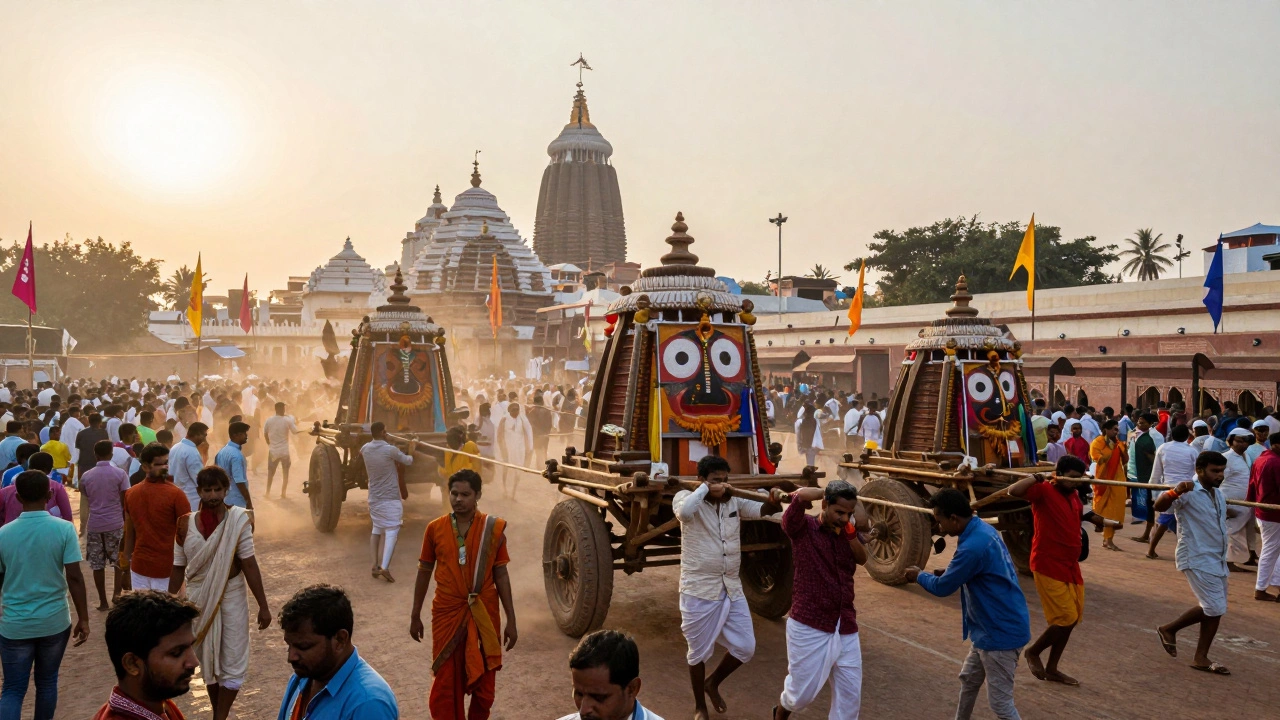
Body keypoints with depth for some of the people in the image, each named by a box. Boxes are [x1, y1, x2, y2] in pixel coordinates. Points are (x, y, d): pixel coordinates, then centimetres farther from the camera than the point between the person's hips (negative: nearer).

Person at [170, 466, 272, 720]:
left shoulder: (237, 520, -15)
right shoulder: (186, 524, -6)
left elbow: (249, 563, -14)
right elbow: (179, 567, 3)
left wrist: (263, 605, -12)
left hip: (231, 596, -3)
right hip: (199, 598, 3)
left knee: (232, 663, 3)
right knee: (208, 660, 18)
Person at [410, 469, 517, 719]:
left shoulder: (493, 528, -6)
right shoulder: (435, 528, -3)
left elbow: (501, 575, -1)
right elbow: (424, 572, 7)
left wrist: (511, 620, -1)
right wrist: (415, 615, 10)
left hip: (484, 613, 0)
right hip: (447, 613, 0)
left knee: (484, 682, 11)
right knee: (446, 681, 8)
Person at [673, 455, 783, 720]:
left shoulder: (733, 502, 4)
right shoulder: (686, 498, -12)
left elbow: (762, 509, -4)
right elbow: (684, 511, -35)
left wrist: (774, 501, -26)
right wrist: (705, 489, -24)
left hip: (732, 588, 5)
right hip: (699, 591, -5)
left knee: (745, 648, 11)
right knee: (699, 653, 10)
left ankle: (712, 683, 38)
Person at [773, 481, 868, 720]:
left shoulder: (846, 533, 7)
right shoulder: (801, 528, -10)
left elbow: (862, 558, -7)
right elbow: (801, 495, -28)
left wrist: (850, 531, -16)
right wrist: (823, 492, -9)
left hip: (845, 628, 5)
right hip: (809, 627, -5)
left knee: (850, 695, 10)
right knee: (801, 692, 10)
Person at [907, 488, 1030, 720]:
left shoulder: (973, 546, -30)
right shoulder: (983, 529, 1)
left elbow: (942, 587, -17)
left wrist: (919, 576, 2)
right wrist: (948, 573, 5)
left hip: (1001, 632, -10)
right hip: (990, 628, 10)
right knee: (968, 680, 24)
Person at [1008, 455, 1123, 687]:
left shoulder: (1074, 494, 11)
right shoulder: (1044, 490, -15)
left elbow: (1083, 514, 34)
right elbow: (1014, 491, -34)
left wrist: (1110, 522, 41)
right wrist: (1035, 478, -31)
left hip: (1071, 565, 9)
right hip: (1048, 566, -9)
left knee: (1073, 618, 12)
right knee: (1065, 619, -9)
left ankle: (1052, 669, 25)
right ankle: (1033, 652, 15)